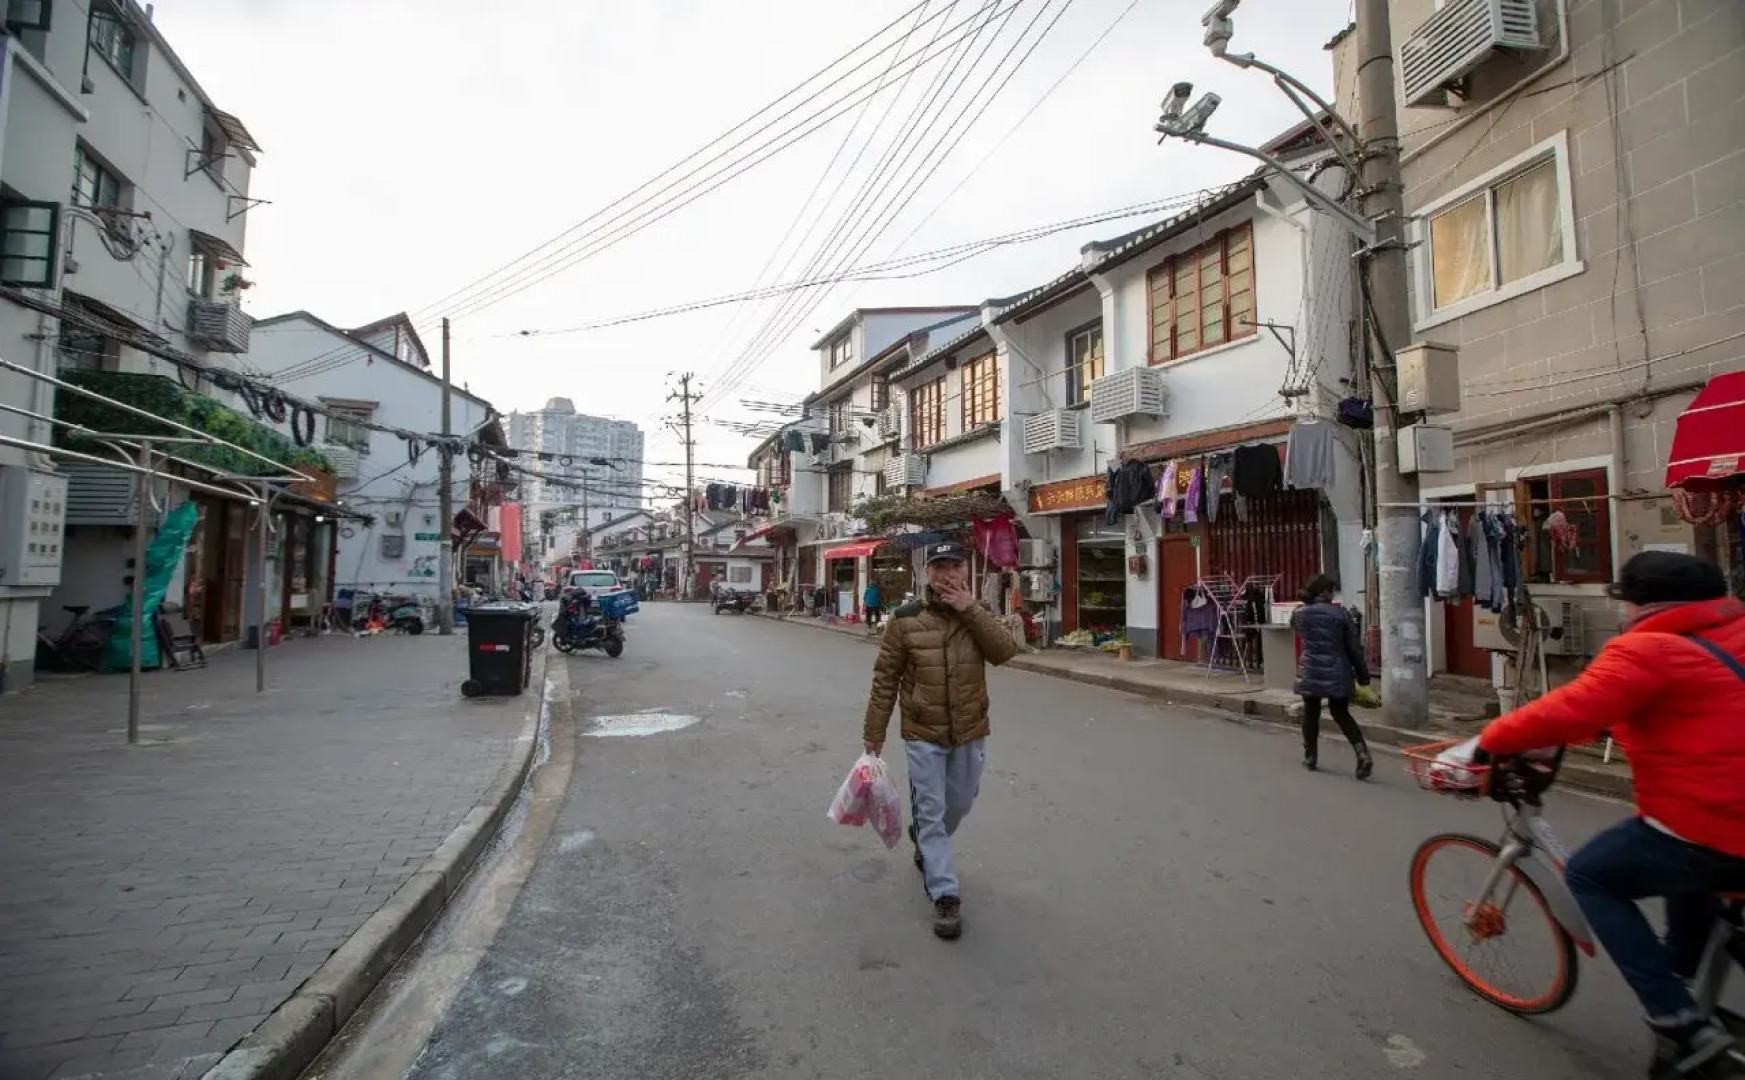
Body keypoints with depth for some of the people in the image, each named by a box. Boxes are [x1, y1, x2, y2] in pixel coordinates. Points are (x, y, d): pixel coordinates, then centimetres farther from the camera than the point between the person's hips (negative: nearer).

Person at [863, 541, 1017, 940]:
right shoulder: (906, 619, -11)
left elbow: (1005, 651, -19)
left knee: (959, 804, 20)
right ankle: (945, 896, 13)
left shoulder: (978, 613, -2)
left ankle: (925, 843, 50)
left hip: (970, 733, 3)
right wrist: (874, 732, -3)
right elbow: (885, 679, -6)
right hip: (923, 735, -3)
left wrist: (971, 610, -25)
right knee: (931, 812, 1)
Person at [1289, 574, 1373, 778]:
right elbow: (1354, 648, -2)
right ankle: (1363, 754, 0)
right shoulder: (1341, 614, -5)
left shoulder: (1298, 614, -1)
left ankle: (1310, 757, 21)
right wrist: (1363, 676, 6)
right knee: (1341, 714, 14)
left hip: (1310, 672, 0)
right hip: (1337, 673, 0)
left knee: (1311, 713, 13)